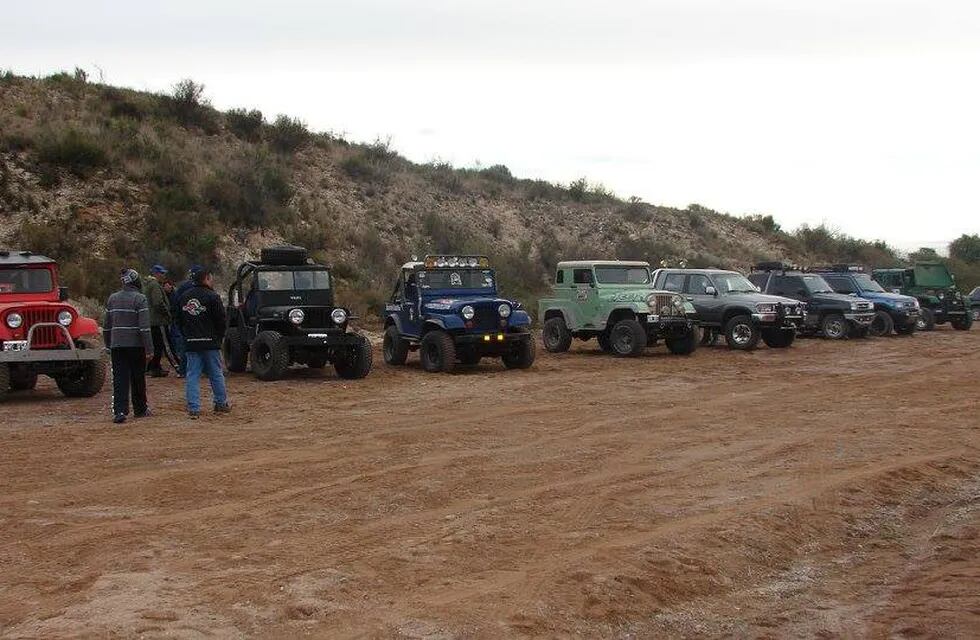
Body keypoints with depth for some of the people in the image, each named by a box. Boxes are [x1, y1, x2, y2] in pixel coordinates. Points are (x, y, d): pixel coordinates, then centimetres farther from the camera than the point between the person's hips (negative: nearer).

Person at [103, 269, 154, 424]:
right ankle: (140, 409, 23)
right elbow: (144, 326, -14)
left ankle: (119, 411, -10)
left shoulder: (112, 298, 8)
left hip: (117, 345, 4)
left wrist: (108, 344, 22)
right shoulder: (139, 299, -8)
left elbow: (106, 326, 13)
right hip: (136, 345, -3)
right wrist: (149, 347, -11)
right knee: (138, 378, 10)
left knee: (119, 379, 1)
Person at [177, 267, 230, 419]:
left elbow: (179, 320, 13)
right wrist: (219, 337, 7)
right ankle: (221, 404, 19)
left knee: (192, 376, 3)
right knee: (216, 374, 10)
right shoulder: (212, 297, -9)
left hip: (190, 343, 4)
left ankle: (193, 408, -2)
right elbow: (221, 320, -8)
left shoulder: (184, 297, 8)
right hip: (210, 343, -4)